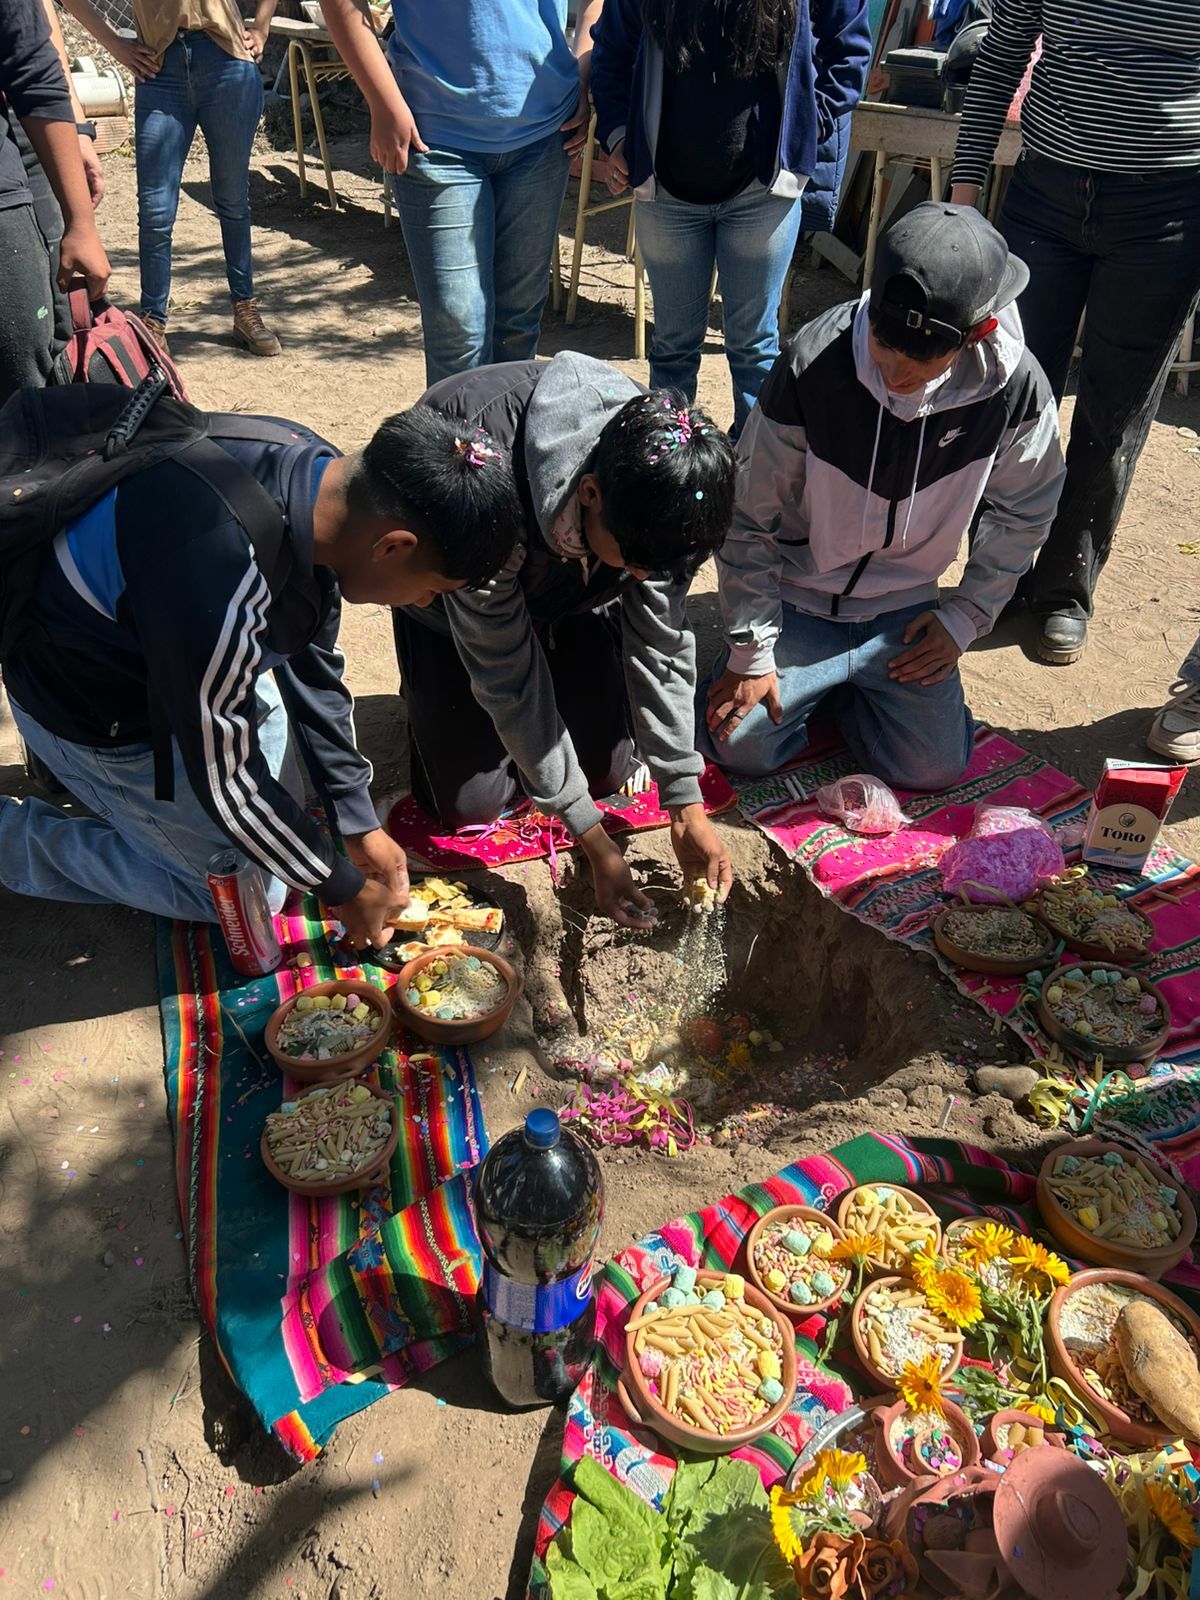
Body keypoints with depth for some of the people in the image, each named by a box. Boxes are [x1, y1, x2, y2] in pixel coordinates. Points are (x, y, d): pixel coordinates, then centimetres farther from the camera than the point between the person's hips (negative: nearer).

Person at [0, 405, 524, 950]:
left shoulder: (320, 468, -16)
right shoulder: (222, 590, -43)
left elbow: (312, 663, -3)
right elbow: (222, 778, -27)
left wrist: (361, 824, 3)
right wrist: (343, 890, -12)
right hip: (97, 714, -7)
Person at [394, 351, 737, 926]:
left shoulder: (658, 488, -30)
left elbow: (660, 643, -20)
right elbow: (507, 674, -33)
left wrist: (686, 804, -22)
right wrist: (594, 844, -30)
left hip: (573, 592, 4)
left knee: (609, 770, -3)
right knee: (471, 800, -8)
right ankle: (433, 698, 21)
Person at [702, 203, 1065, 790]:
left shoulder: (1015, 387, -18)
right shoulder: (813, 365, -24)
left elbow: (1022, 514, 3)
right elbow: (750, 517, -15)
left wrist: (964, 617, -2)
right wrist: (750, 651, -13)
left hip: (904, 609, 2)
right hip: (796, 599, -2)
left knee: (936, 766, -9)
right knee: (742, 745, -15)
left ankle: (847, 688, 21)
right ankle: (813, 678, 18)